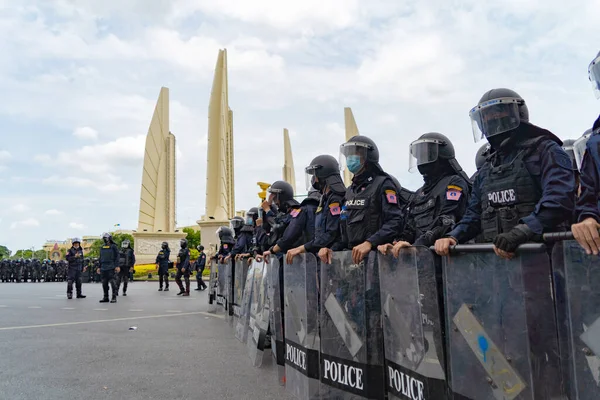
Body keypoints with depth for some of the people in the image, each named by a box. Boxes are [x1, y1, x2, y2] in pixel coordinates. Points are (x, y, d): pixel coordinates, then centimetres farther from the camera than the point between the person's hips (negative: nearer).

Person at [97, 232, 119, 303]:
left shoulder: (113, 246, -1)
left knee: (112, 282, -8)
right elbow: (100, 258, 22)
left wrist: (117, 266, -12)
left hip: (111, 268, -6)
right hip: (103, 268, 6)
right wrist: (99, 267, 16)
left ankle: (114, 297, -4)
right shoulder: (102, 247, 17)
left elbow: (117, 257, -5)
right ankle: (105, 297, 16)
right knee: (104, 283, 8)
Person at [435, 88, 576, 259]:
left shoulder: (545, 151, 4)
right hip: (492, 255, 5)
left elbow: (560, 198, -12)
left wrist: (522, 232, -26)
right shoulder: (487, 169, 23)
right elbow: (475, 213, 21)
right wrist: (453, 237, 2)